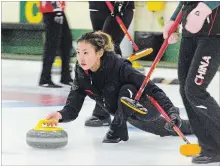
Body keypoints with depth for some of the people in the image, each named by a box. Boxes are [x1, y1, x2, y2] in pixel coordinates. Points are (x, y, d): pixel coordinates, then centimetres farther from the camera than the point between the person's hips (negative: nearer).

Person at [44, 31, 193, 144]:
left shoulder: (119, 67, -37)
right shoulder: (82, 73, -19)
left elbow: (152, 89, -38)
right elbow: (72, 108, -23)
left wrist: (171, 110, -52)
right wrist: (60, 115, -45)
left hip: (148, 109, -7)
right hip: (128, 114, 7)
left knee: (127, 91, -37)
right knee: (168, 129, 30)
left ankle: (118, 130, -15)